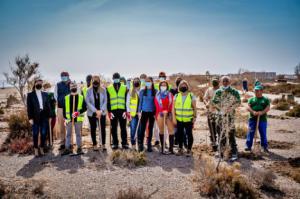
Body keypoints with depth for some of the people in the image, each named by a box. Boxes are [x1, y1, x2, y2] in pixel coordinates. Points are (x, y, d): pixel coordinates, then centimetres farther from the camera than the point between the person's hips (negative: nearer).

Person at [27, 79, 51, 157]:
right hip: (35, 117, -2)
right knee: (35, 134, 3)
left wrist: (49, 116, 3)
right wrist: (30, 118, -8)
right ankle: (36, 150, 13)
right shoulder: (30, 95, 3)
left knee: (43, 134, 5)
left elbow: (48, 105, 10)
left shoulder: (45, 94, 12)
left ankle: (41, 149, 17)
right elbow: (29, 107, -2)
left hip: (44, 117, 3)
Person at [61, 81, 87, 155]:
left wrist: (79, 112, -17)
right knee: (68, 134, 7)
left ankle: (79, 148, 17)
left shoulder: (81, 97, 2)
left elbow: (84, 108, 0)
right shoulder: (66, 98, 5)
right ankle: (67, 148, 13)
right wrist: (65, 118, -2)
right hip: (69, 119, 1)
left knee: (78, 134, 8)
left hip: (78, 119, -1)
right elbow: (64, 109, 5)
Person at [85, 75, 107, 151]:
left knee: (103, 128, 1)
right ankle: (94, 145, 18)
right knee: (93, 129, 8)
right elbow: (88, 102, -7)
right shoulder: (89, 90, -5)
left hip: (102, 113, 0)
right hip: (92, 113, 0)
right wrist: (96, 111, -13)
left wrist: (101, 111, -11)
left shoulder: (103, 90, -2)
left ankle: (103, 144, 12)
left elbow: (105, 101, 0)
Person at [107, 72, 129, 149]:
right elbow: (108, 101, 4)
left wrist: (126, 111, -4)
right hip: (113, 111, 0)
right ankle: (115, 143, 17)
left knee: (123, 127, 4)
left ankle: (124, 143, 12)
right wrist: (109, 111, -4)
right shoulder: (109, 88, 7)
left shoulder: (124, 88, 8)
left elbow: (126, 100, 5)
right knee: (114, 128, 6)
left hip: (122, 110, 0)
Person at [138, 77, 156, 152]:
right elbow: (140, 102, 6)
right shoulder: (142, 91, 2)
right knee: (142, 129, -4)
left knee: (150, 129, 8)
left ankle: (149, 145, 17)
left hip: (152, 112, 1)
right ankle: (140, 145, 3)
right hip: (144, 112, 0)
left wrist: (156, 112, 1)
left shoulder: (155, 92, 1)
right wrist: (139, 111, 2)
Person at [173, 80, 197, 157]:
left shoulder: (191, 96, 1)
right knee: (180, 134, 11)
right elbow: (173, 108, 5)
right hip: (179, 120, 3)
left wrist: (195, 118, -4)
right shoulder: (176, 96, 7)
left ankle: (189, 150, 14)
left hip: (189, 120, -2)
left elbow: (194, 108, 1)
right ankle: (180, 149, 25)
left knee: (189, 134, 1)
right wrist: (174, 118, -2)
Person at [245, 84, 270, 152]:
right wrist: (253, 112, -18)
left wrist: (262, 112, -22)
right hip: (252, 119, 1)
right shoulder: (251, 99, 13)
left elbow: (268, 108, -3)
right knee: (250, 133, 0)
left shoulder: (266, 99, 10)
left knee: (263, 134, 5)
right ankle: (248, 146, 7)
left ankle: (265, 147, 16)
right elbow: (248, 107, 1)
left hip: (262, 119, -1)